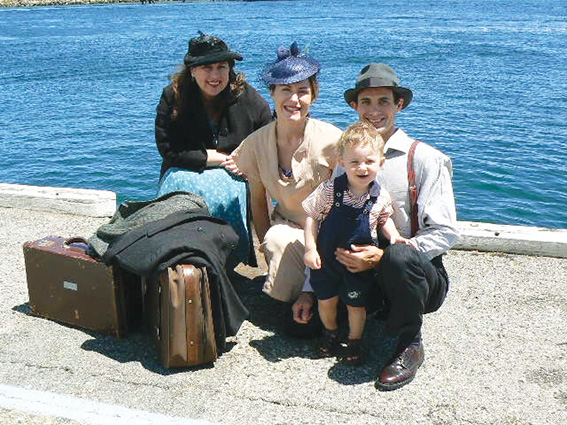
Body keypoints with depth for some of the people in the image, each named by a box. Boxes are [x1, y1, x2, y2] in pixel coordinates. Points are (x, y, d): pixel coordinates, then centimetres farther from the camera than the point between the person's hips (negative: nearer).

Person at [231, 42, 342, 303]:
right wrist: (267, 249, 1)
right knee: (275, 239, -30)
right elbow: (258, 201, 4)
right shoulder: (257, 143, -7)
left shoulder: (332, 140, -17)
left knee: (280, 240, -30)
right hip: (286, 227, 2)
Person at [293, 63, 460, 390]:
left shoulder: (424, 158, -7)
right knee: (307, 316, -14)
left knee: (399, 257, -37)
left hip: (420, 276, -4)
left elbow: (446, 233, -12)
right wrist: (309, 291, -1)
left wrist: (382, 256, -25)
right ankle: (385, 310, 12)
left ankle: (410, 346, -10)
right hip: (362, 270, 4)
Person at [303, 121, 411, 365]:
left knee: (356, 304, 11)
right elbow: (312, 217, -9)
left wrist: (393, 236, -9)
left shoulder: (381, 197, -12)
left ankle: (354, 342, 38)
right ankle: (330, 333, 45)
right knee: (325, 300, 15)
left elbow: (384, 219, 9)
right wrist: (310, 249, -13)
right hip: (327, 258, 0)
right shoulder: (329, 190, -18)